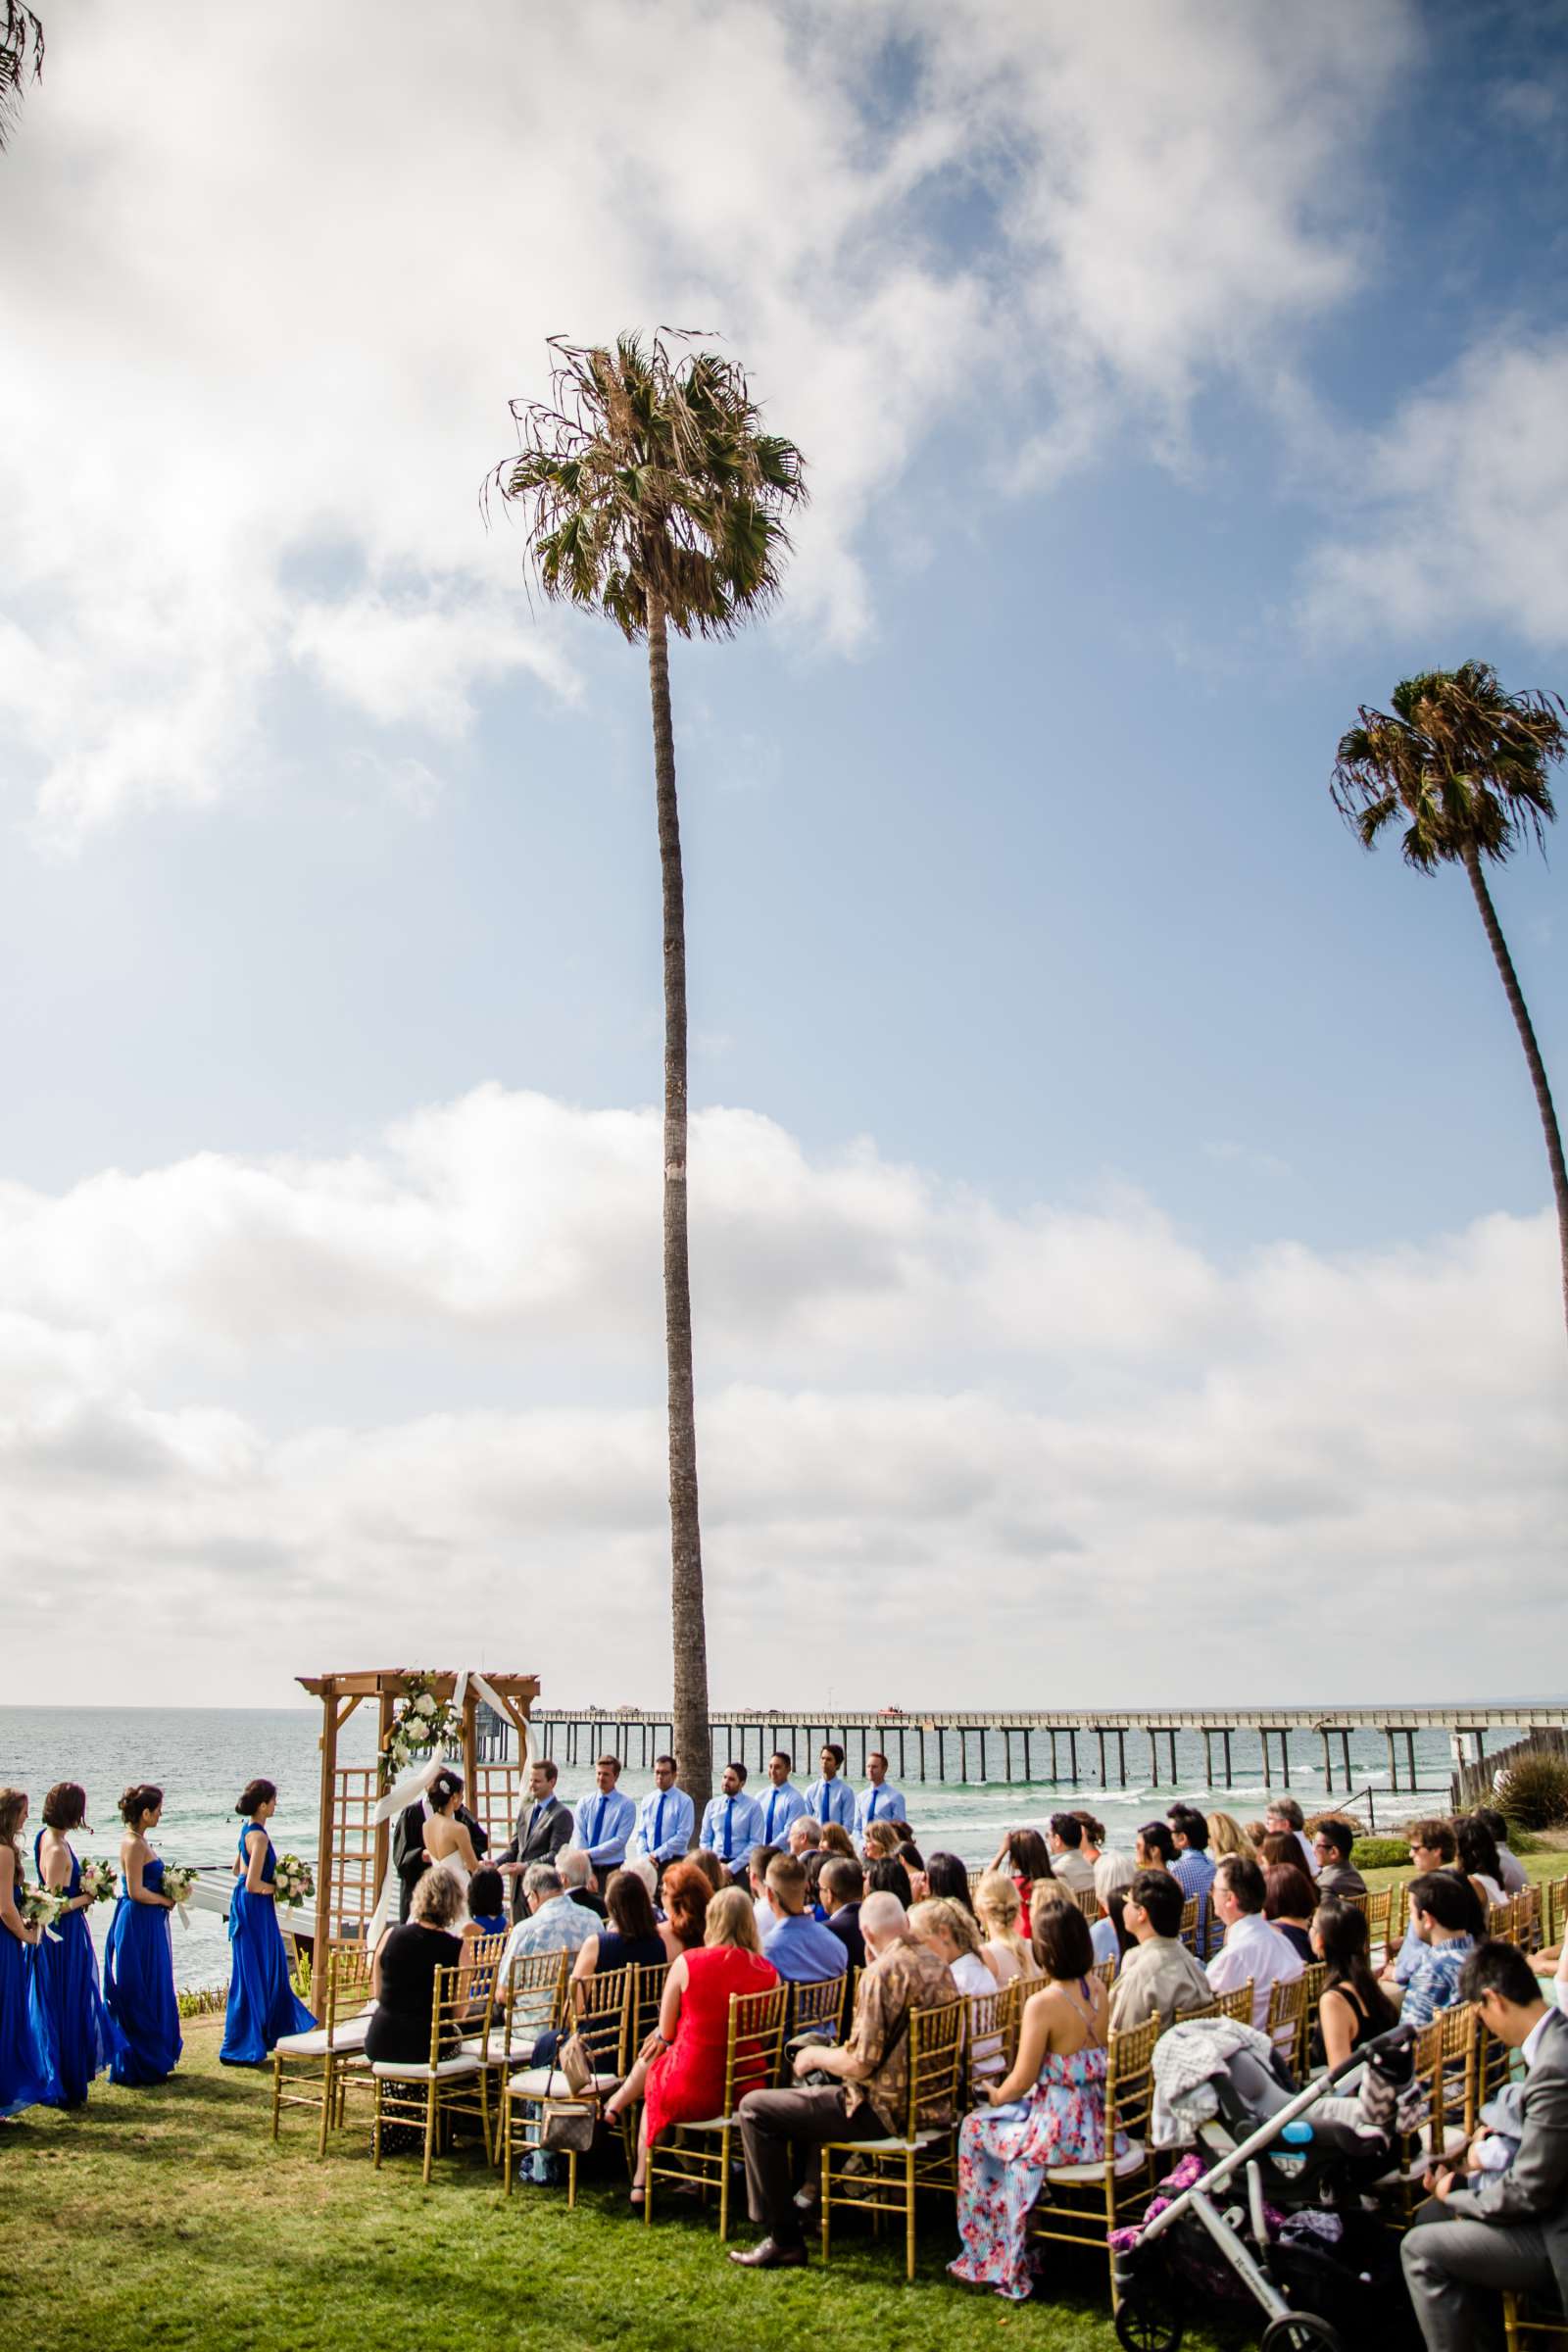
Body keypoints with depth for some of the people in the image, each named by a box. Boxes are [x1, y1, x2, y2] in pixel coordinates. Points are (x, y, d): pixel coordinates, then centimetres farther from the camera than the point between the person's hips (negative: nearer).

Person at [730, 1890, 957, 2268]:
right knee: (810, 2091, 33)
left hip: (888, 2109, -9)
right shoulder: (936, 1964, 6)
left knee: (754, 2108, -3)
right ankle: (808, 2195, 40)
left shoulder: (882, 1972, -20)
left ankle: (784, 2239, 0)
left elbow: (860, 2063, -23)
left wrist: (815, 2055, -5)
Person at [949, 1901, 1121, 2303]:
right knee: (1005, 2120, 30)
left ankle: (988, 2256, 28)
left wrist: (996, 2095, 5)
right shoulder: (1100, 1991, -1)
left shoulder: (1042, 2004, -23)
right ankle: (1009, 2253, 38)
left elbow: (1022, 2081, -13)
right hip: (1099, 2124, 7)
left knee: (975, 2128, 18)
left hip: (1060, 2133, -7)